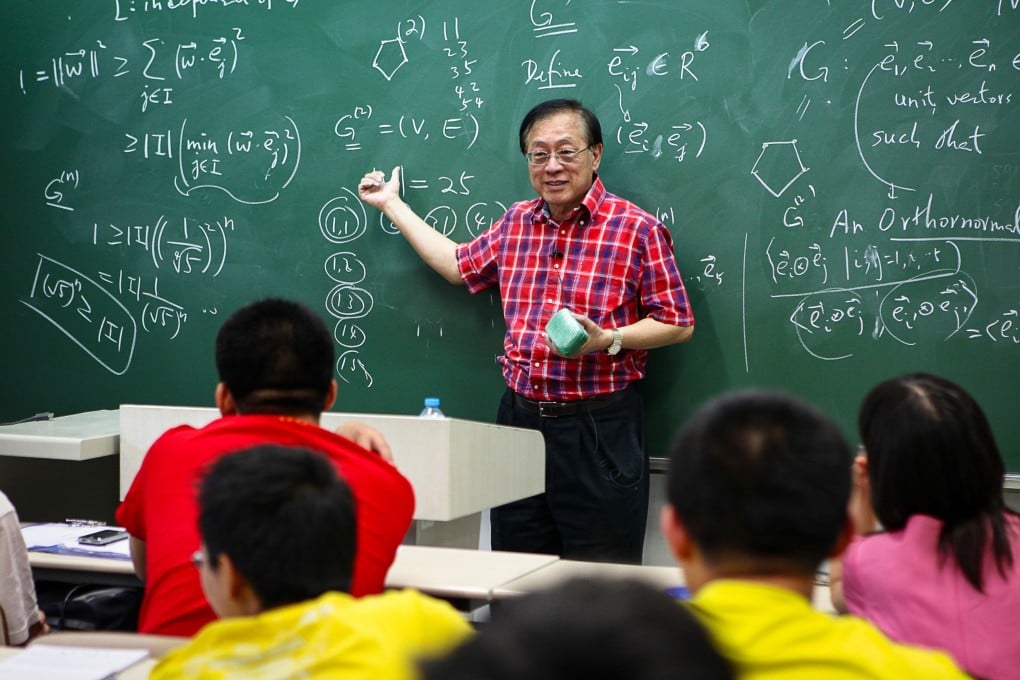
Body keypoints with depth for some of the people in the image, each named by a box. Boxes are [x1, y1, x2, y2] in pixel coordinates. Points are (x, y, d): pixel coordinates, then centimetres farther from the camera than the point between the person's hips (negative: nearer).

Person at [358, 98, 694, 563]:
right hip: (520, 418, 6)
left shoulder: (637, 229, -6)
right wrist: (393, 205, 33)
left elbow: (678, 324, -5)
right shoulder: (517, 224, 12)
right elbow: (459, 265, 29)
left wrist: (608, 340, -20)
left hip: (599, 427, -5)